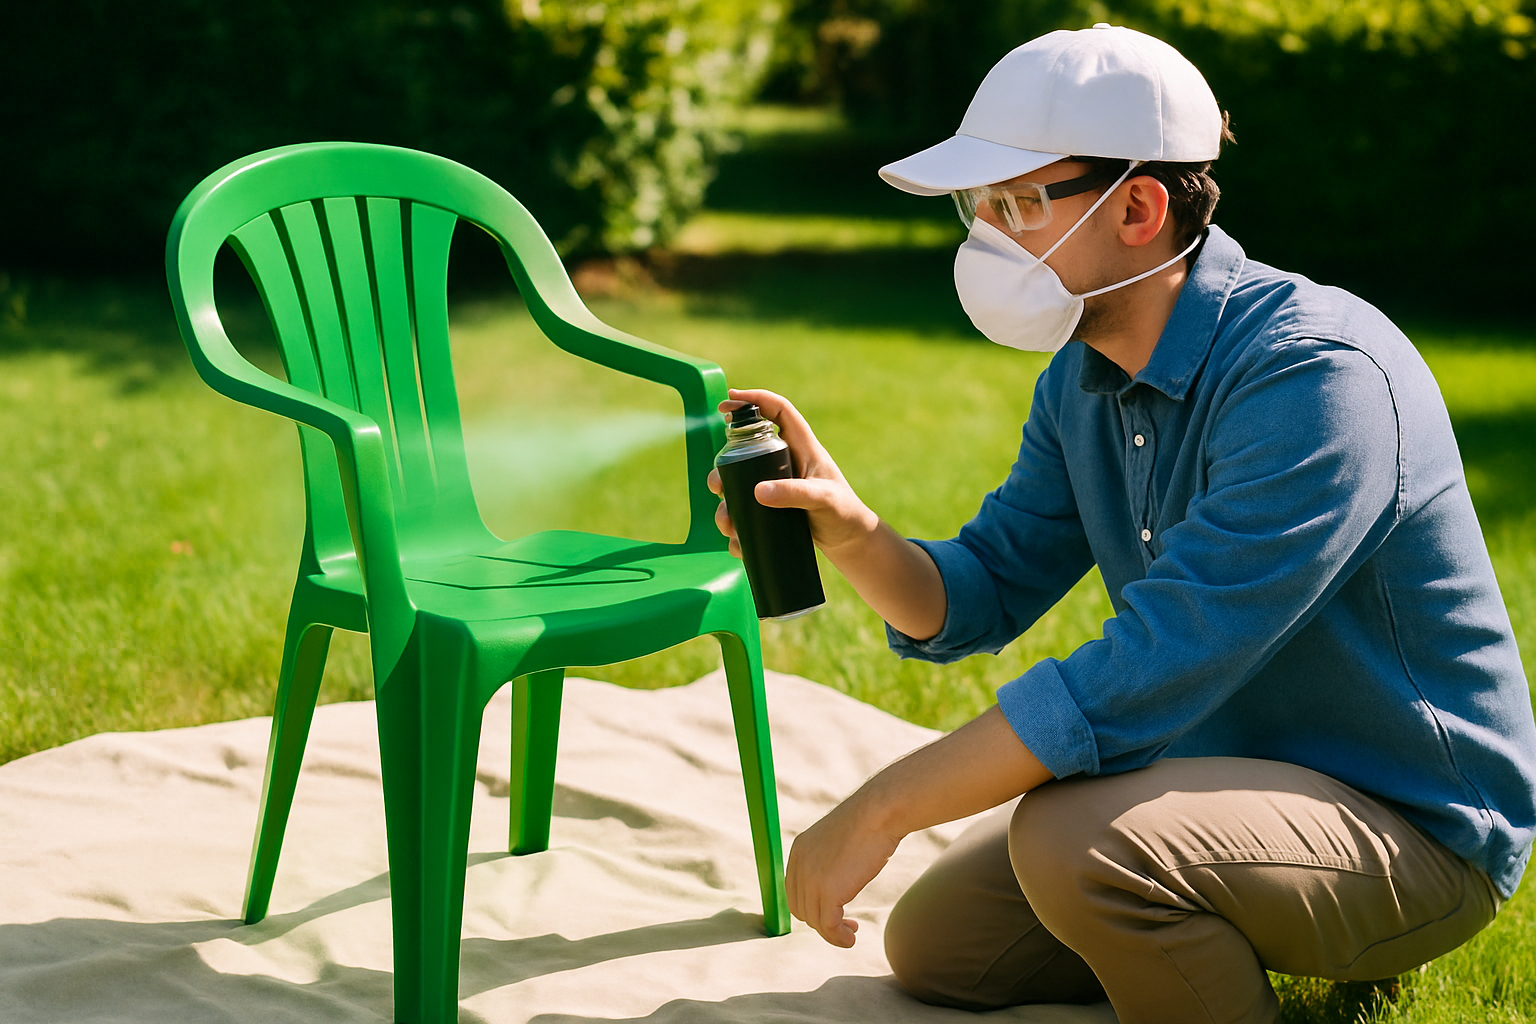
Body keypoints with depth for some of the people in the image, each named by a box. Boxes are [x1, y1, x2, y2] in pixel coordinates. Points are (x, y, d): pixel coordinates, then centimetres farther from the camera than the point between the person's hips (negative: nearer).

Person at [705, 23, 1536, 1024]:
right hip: (1231, 770, 9)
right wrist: (851, 531, -16)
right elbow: (981, 596, 6)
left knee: (1078, 840, -34)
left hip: (1417, 828, -9)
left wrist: (881, 809, -27)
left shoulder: (1316, 376, -29)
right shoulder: (1086, 376, 0)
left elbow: (1147, 677, -34)